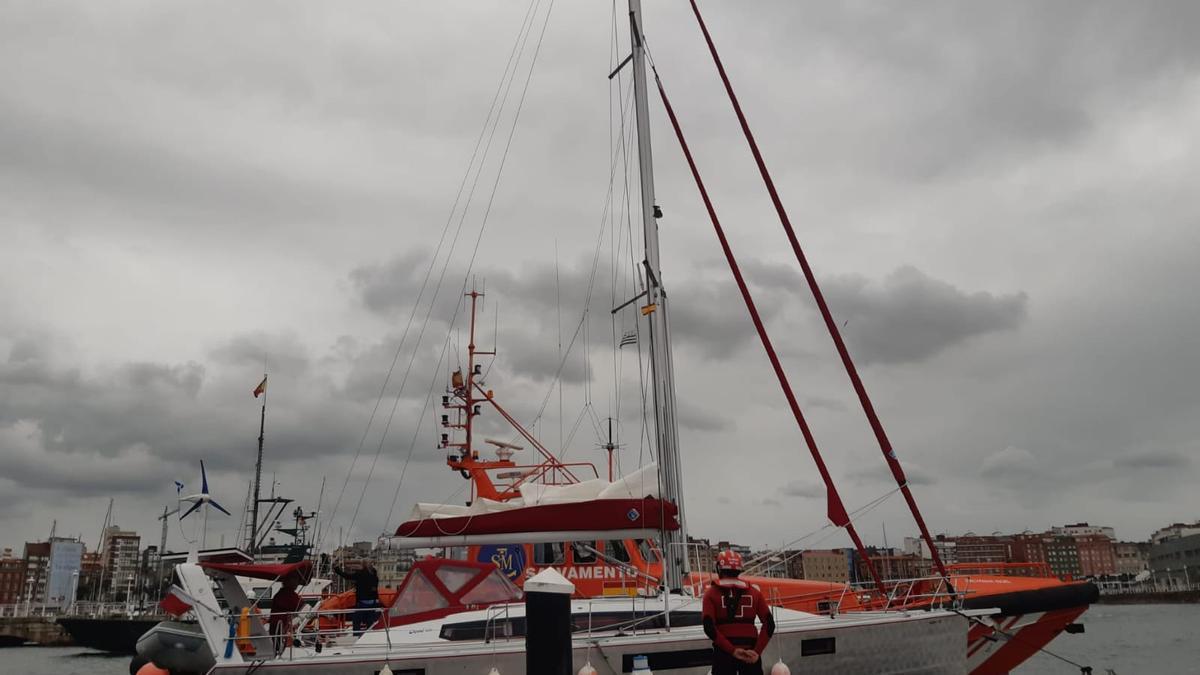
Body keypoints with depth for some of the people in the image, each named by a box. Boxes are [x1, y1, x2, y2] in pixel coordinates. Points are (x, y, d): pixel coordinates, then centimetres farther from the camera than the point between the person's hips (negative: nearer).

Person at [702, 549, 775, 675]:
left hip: (724, 652, -2)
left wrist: (732, 650, -12)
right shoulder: (754, 592, 7)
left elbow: (709, 628, -12)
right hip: (750, 653, 2)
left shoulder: (711, 593, 1)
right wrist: (757, 651, -7)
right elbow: (769, 625, -3)